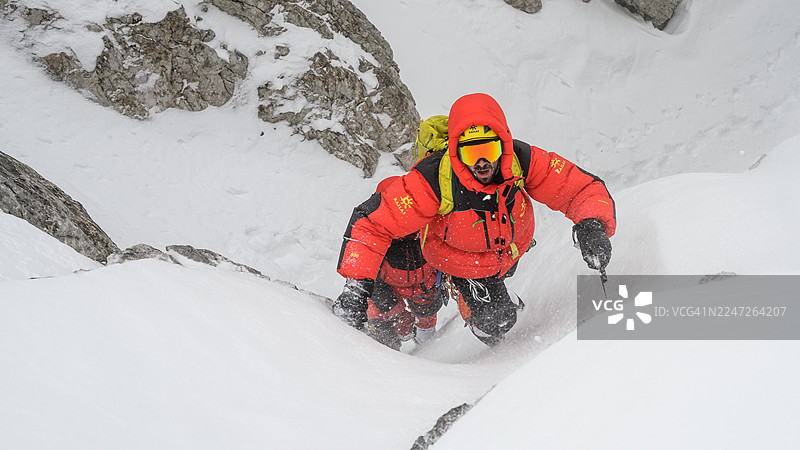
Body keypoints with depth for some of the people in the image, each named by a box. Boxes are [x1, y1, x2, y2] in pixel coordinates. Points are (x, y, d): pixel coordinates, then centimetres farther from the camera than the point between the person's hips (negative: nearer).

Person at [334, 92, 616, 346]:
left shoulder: (523, 162, -36)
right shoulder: (434, 181, -43)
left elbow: (584, 189, -30)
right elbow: (371, 224, -37)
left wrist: (592, 226, -52)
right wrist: (356, 283, -48)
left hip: (511, 250, 4)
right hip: (459, 260, -3)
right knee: (494, 323, -11)